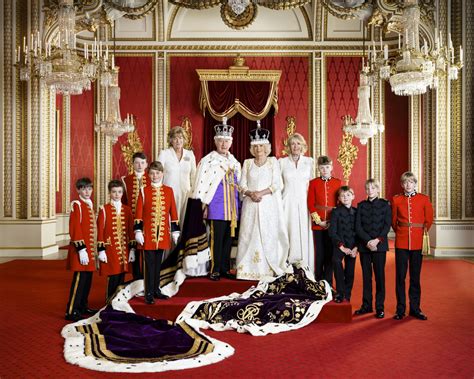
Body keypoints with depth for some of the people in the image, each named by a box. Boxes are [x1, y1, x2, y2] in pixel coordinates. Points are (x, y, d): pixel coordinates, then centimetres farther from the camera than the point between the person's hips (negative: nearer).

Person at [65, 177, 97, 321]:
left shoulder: (89, 205, 14)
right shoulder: (77, 205, -11)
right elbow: (75, 230, -16)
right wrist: (81, 249, -20)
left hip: (90, 249, 9)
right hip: (82, 250, -8)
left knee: (88, 279, 14)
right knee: (79, 279, -7)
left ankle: (83, 307, 25)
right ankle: (71, 311, 0)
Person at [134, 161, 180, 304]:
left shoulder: (169, 190, 6)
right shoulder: (144, 191, -1)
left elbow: (173, 212, 7)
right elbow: (139, 213, -3)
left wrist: (175, 231, 6)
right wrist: (138, 231, -9)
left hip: (163, 234, 3)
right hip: (148, 234, -3)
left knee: (158, 263, 13)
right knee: (149, 264, -1)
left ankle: (156, 290, 24)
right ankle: (149, 293, 6)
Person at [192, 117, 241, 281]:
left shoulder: (234, 162, 15)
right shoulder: (208, 160, -4)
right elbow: (201, 184, -7)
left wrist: (238, 204, 14)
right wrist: (204, 205, -10)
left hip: (231, 206, 6)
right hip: (216, 206, -6)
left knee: (228, 238, 8)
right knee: (216, 238, -5)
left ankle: (225, 268, 18)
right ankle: (215, 270, 6)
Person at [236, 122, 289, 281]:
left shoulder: (273, 161, 5)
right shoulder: (247, 163, 11)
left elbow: (277, 184, -3)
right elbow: (242, 184, 5)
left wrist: (261, 193, -15)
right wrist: (250, 193, -14)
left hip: (268, 204, -2)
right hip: (251, 205, 2)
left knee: (268, 235, -3)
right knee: (250, 235, -1)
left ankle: (269, 269, 2)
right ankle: (249, 269, 2)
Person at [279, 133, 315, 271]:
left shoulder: (309, 161, 8)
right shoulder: (282, 162, 6)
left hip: (304, 203, 1)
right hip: (288, 203, -1)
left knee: (304, 234, -1)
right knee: (289, 233, -3)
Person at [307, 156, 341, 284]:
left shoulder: (338, 182, 5)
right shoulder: (313, 183, 2)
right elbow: (310, 204, -1)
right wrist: (318, 221, -7)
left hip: (333, 223, 1)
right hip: (318, 224, -1)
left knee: (330, 253, 6)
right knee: (320, 254, 5)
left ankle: (328, 283, 16)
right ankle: (319, 282, 16)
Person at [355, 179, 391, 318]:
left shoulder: (385, 205, 4)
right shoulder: (361, 205, 9)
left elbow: (387, 225, -3)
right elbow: (358, 226, 2)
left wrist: (377, 240, -15)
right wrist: (368, 241, -11)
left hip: (380, 245, -2)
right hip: (364, 245, 2)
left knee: (379, 276, 0)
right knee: (366, 276, 7)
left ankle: (379, 307, 8)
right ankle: (366, 305, 15)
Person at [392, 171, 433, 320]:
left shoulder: (424, 199, 3)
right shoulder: (396, 200, 4)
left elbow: (429, 220, 9)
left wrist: (422, 233, 4)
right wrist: (401, 232, 9)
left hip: (418, 242, 0)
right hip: (401, 242, 0)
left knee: (415, 276, 7)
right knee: (400, 276, 3)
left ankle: (415, 308, 18)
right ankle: (400, 309, 12)